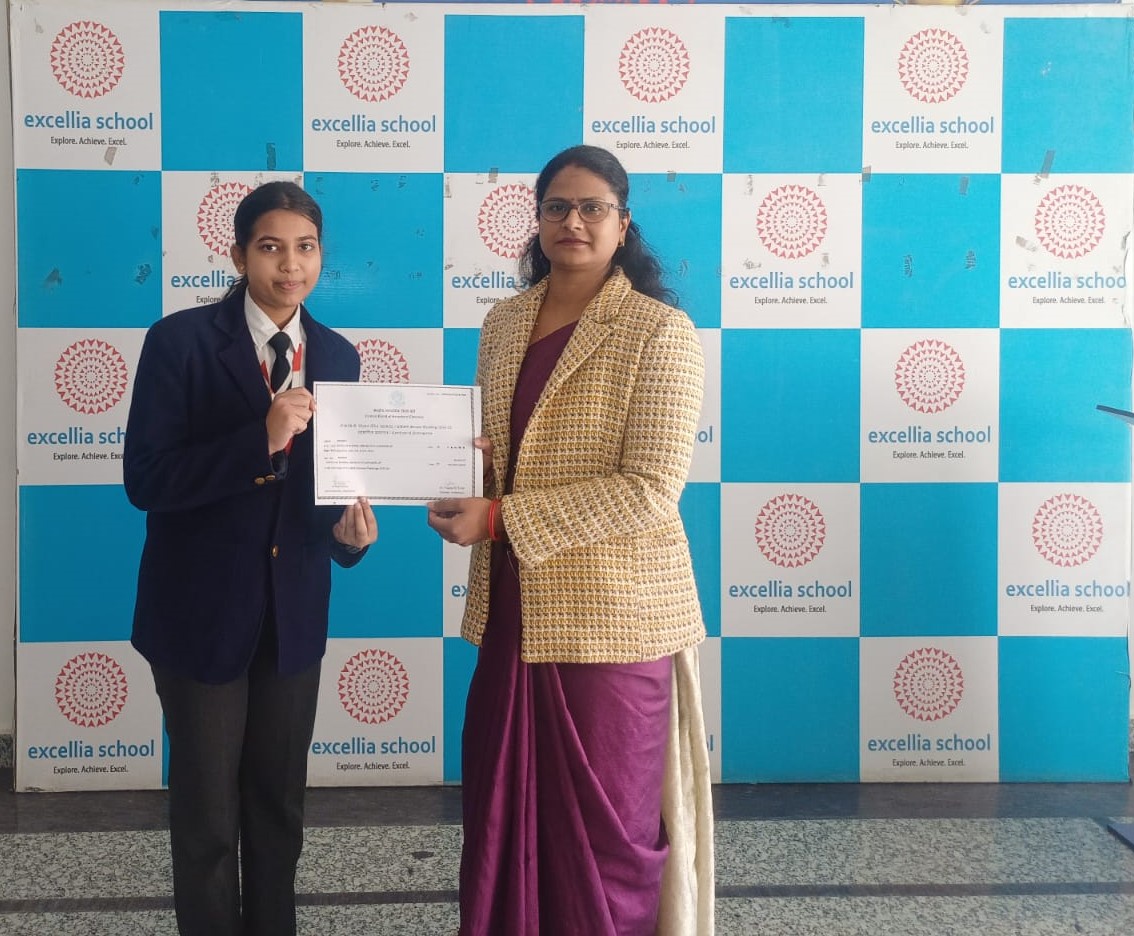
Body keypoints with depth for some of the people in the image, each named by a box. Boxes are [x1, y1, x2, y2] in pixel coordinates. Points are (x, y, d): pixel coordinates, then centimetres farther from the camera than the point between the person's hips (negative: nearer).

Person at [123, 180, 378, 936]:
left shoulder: (338, 356, 3)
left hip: (294, 611, 4)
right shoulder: (181, 340, -11)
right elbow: (146, 478, -18)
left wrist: (347, 529, -14)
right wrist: (262, 439, -29)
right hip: (202, 609, -4)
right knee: (206, 811, 9)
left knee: (281, 804, 17)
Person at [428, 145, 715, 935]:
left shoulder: (660, 332, -9)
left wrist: (500, 517, -18)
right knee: (502, 816, 11)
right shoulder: (504, 324, 11)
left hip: (611, 619, -5)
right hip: (511, 612, 6)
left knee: (605, 829, 7)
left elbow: (651, 490, -17)